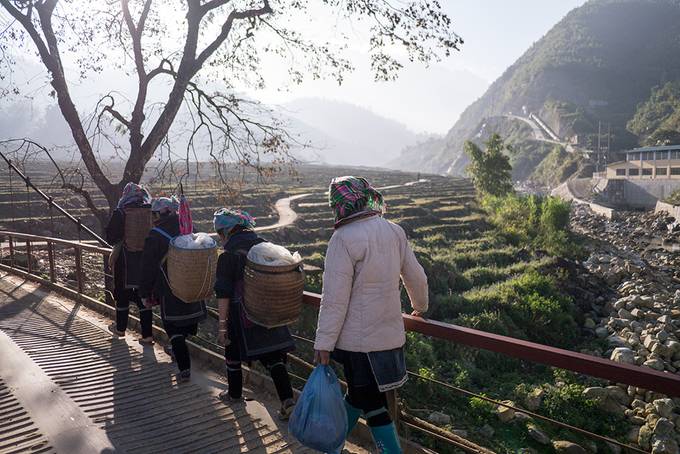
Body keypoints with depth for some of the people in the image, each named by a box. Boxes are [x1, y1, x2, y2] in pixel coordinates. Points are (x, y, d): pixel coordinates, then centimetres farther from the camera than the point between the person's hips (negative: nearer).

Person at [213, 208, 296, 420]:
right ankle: (288, 400, -2)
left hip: (241, 315, -4)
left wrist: (222, 324, -9)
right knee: (273, 355, 8)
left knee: (233, 354, 19)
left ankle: (234, 394, 37)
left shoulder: (228, 256, -13)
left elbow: (224, 295, -14)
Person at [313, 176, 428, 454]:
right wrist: (420, 306, 29)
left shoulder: (344, 238, -17)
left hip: (359, 338, -7)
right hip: (390, 333, 7)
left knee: (372, 405, 8)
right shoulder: (394, 231, 2)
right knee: (358, 393, 23)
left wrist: (323, 342, -12)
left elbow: (335, 298, -19)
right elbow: (416, 277, 10)